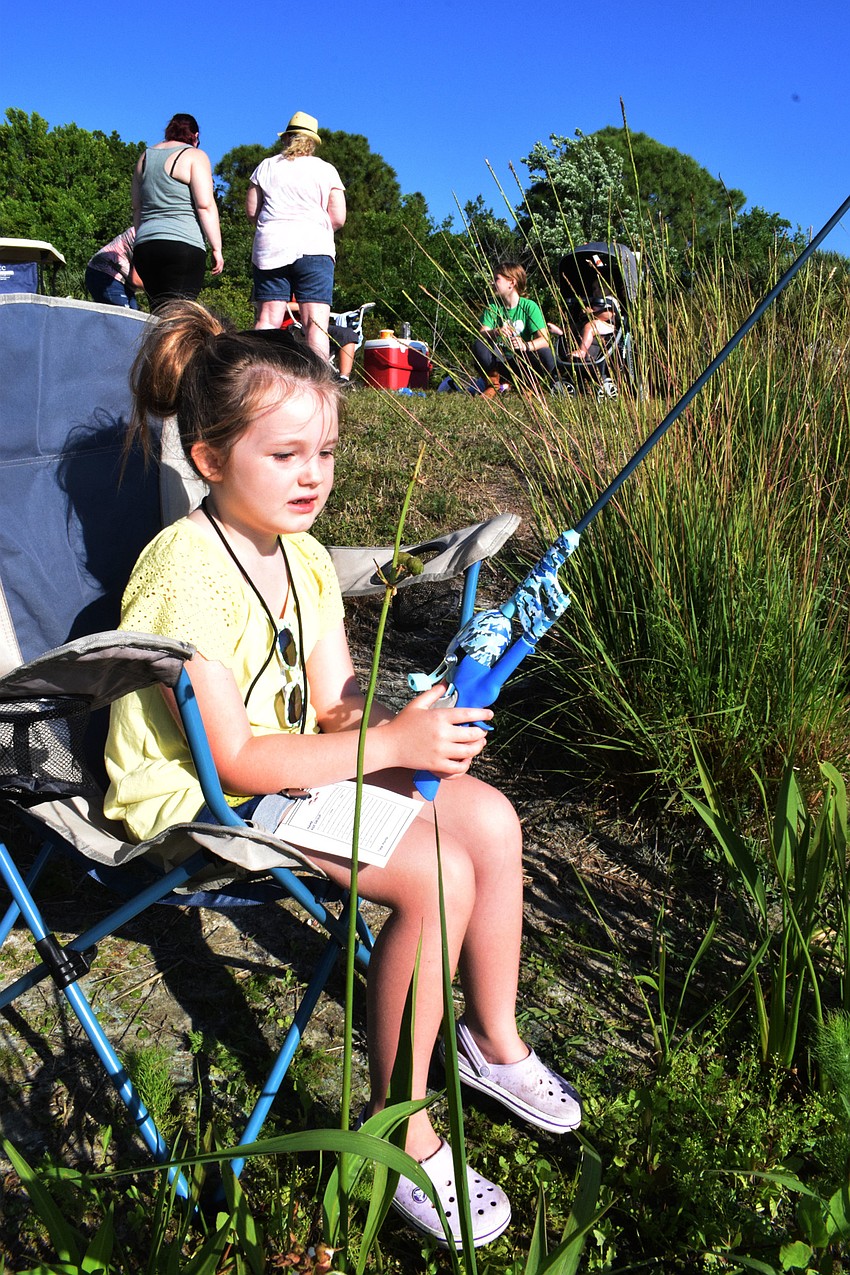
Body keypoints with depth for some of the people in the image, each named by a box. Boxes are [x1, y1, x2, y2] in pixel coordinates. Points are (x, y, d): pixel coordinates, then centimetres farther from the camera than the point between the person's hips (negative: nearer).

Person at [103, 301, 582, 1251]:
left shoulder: (304, 557, 4)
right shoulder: (184, 572, -23)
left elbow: (335, 709, 3)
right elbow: (235, 759, -26)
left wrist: (414, 723, -18)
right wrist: (394, 746, -28)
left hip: (294, 763, 8)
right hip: (193, 795, -8)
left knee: (489, 820, -3)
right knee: (436, 876, -22)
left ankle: (491, 1038, 19)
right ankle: (398, 1128, -2)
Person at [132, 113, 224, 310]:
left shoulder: (145, 157, 21)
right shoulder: (194, 156, 2)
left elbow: (137, 208, 22)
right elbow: (205, 206, -8)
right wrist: (216, 249, -7)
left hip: (145, 245, 6)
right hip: (183, 245, -6)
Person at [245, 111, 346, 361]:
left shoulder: (266, 166, 13)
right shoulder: (325, 170, 8)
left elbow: (251, 211, 9)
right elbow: (338, 218, 2)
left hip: (269, 249, 2)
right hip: (313, 248, -2)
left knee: (267, 320, -1)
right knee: (316, 323, -8)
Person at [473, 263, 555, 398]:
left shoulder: (530, 306, -7)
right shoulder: (493, 307, 0)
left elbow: (544, 339, -19)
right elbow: (482, 333, -15)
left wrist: (526, 346, -41)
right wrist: (495, 332, -39)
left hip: (523, 363, -1)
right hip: (501, 361, 1)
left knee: (546, 356, -30)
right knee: (480, 344, -26)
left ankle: (527, 384, 0)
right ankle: (493, 383, -4)